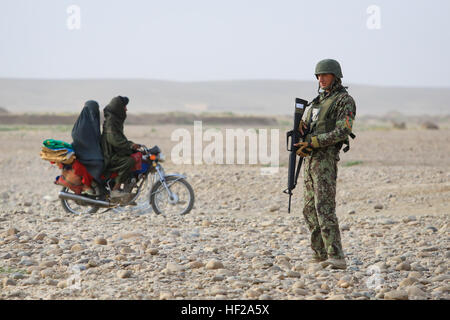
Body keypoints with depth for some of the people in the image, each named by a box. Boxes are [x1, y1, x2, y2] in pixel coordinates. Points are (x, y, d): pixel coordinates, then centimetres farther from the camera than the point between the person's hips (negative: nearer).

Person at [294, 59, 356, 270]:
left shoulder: (344, 100, -5)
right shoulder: (318, 101, 21)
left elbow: (342, 132, -16)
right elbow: (304, 125, 22)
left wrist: (313, 142, -21)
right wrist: (300, 128, -3)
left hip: (325, 158, -9)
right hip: (309, 159, 9)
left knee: (324, 208, -18)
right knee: (310, 209, 9)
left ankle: (336, 258, -21)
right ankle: (320, 255, 15)